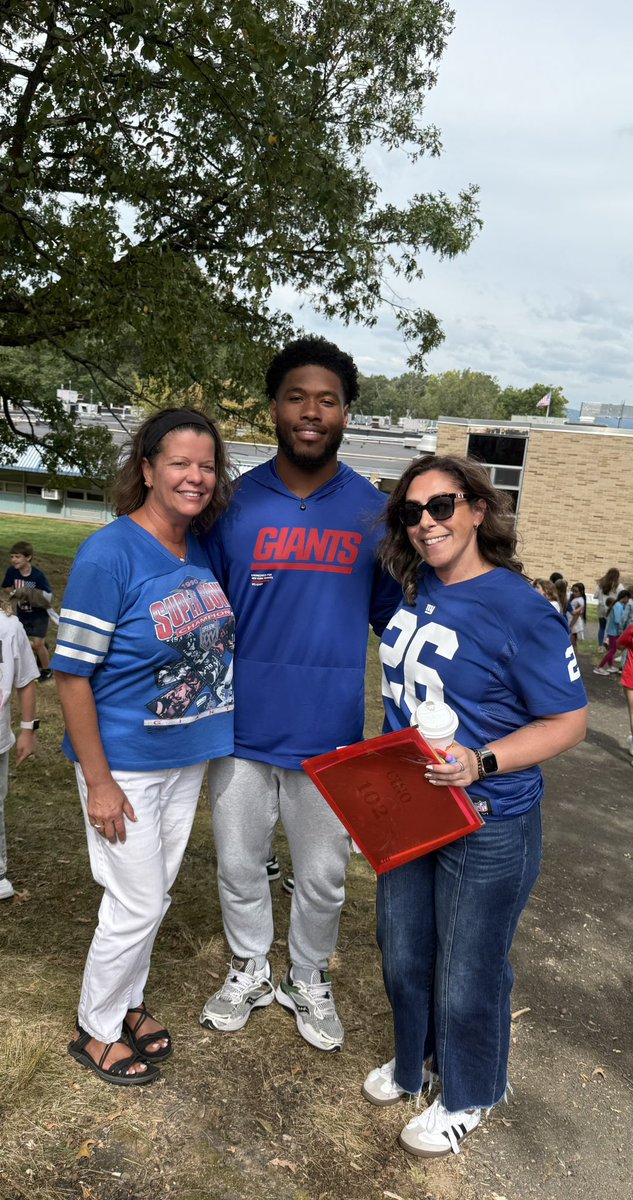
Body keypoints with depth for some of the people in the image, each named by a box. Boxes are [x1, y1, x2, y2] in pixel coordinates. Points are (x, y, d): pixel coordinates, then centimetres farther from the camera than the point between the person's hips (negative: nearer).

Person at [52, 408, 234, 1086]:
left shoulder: (204, 548, -1)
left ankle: (126, 1001, 44)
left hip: (189, 756, 6)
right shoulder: (109, 554, -21)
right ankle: (95, 1031, 31)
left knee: (154, 895, 20)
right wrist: (97, 781, -18)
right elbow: (71, 674, -19)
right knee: (138, 905, 5)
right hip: (125, 764, -6)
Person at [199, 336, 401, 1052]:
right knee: (239, 863, 17)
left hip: (331, 732, 0)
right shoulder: (236, 502, -3)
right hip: (241, 726, 1)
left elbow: (393, 618, 6)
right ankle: (249, 969, 43)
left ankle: (308, 980, 41)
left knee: (322, 875, 15)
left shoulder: (373, 510, -2)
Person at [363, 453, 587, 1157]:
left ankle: (466, 1098, 43)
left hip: (487, 826, -6)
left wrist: (480, 763, -29)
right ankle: (415, 1061, 51)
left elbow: (569, 721, -16)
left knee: (468, 976, 15)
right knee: (403, 957, 23)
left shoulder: (520, 610, -21)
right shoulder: (417, 589, -2)